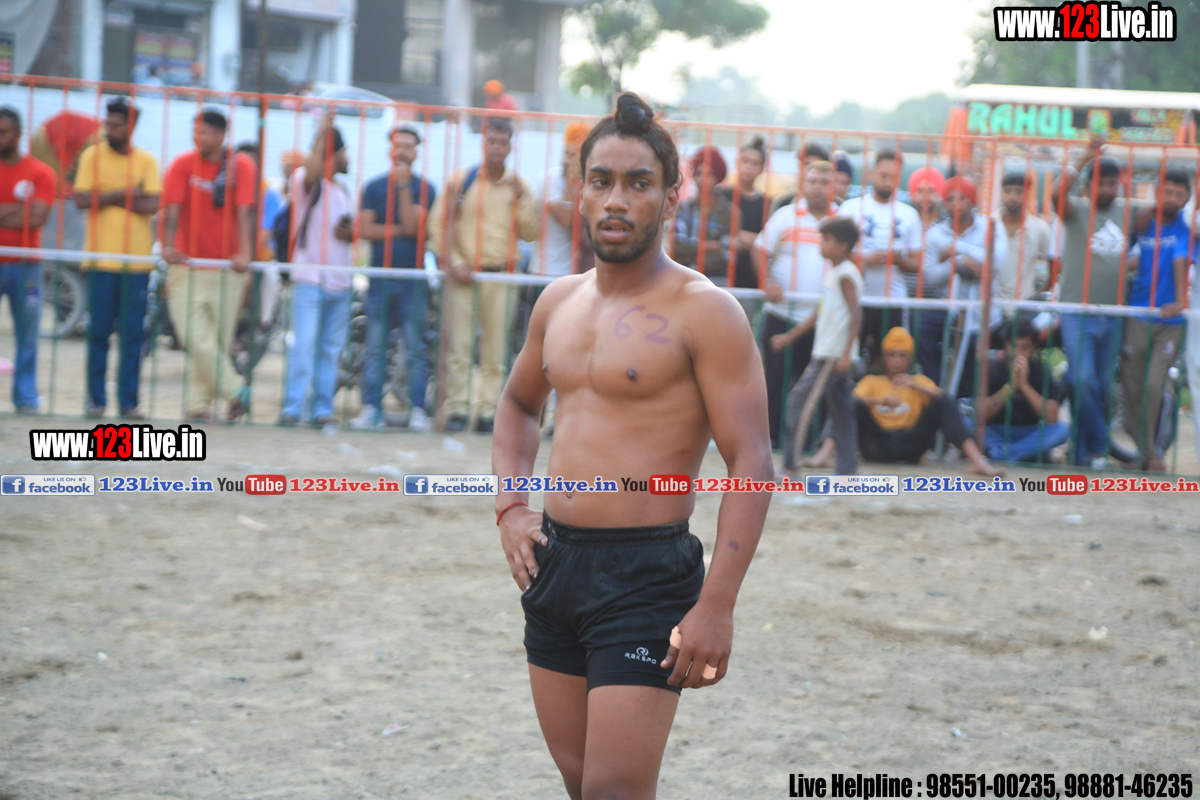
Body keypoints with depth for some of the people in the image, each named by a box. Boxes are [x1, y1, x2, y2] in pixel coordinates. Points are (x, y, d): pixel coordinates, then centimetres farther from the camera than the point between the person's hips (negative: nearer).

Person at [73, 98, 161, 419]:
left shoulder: (146, 160, 5)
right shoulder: (93, 156, 4)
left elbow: (152, 205, -6)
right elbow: (82, 200, -7)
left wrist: (108, 198, -9)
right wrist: (124, 195, -11)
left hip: (137, 259, 1)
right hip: (101, 257, -1)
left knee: (133, 334, 1)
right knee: (98, 331, 1)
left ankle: (128, 401, 7)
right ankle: (95, 399, 8)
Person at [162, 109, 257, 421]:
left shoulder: (241, 166, -1)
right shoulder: (183, 164, 1)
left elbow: (245, 211, -8)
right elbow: (173, 209, -6)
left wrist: (244, 253, -19)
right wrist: (169, 246, -20)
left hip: (226, 267, 0)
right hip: (187, 265, 0)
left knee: (217, 339, 1)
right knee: (195, 337, -12)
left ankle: (199, 404, 10)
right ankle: (234, 392, -4)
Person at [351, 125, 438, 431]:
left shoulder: (424, 188, 4)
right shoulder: (374, 187, 11)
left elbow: (412, 225, -11)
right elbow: (366, 229, 1)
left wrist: (403, 185, -11)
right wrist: (400, 230, -8)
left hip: (413, 277, -2)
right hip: (380, 276, 2)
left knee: (416, 348, -3)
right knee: (374, 348, 1)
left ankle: (418, 411, -1)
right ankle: (371, 409, 4)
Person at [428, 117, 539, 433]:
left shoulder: (518, 187, 9)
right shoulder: (462, 180, 2)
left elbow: (531, 233, 5)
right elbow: (438, 224, 1)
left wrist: (521, 198, -7)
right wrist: (454, 264, -7)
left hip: (499, 276, 2)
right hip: (463, 274, -2)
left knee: (494, 350, 3)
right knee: (459, 346, -5)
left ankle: (488, 410, 7)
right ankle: (457, 409, -1)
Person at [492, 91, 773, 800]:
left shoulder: (704, 312, -10)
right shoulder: (559, 302, 11)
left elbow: (752, 463, -14)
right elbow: (519, 404, 30)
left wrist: (716, 606, -21)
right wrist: (512, 508, 13)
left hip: (647, 574, -7)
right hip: (553, 560, 7)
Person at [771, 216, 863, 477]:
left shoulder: (845, 275, -13)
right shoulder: (833, 272, 16)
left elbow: (855, 315, -20)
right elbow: (818, 314, 25)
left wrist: (846, 354, -25)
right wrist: (790, 336, 27)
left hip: (834, 355, -10)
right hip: (825, 354, 10)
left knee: (798, 399, -11)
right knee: (840, 410, 9)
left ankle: (789, 466, -11)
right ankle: (847, 469, 10)